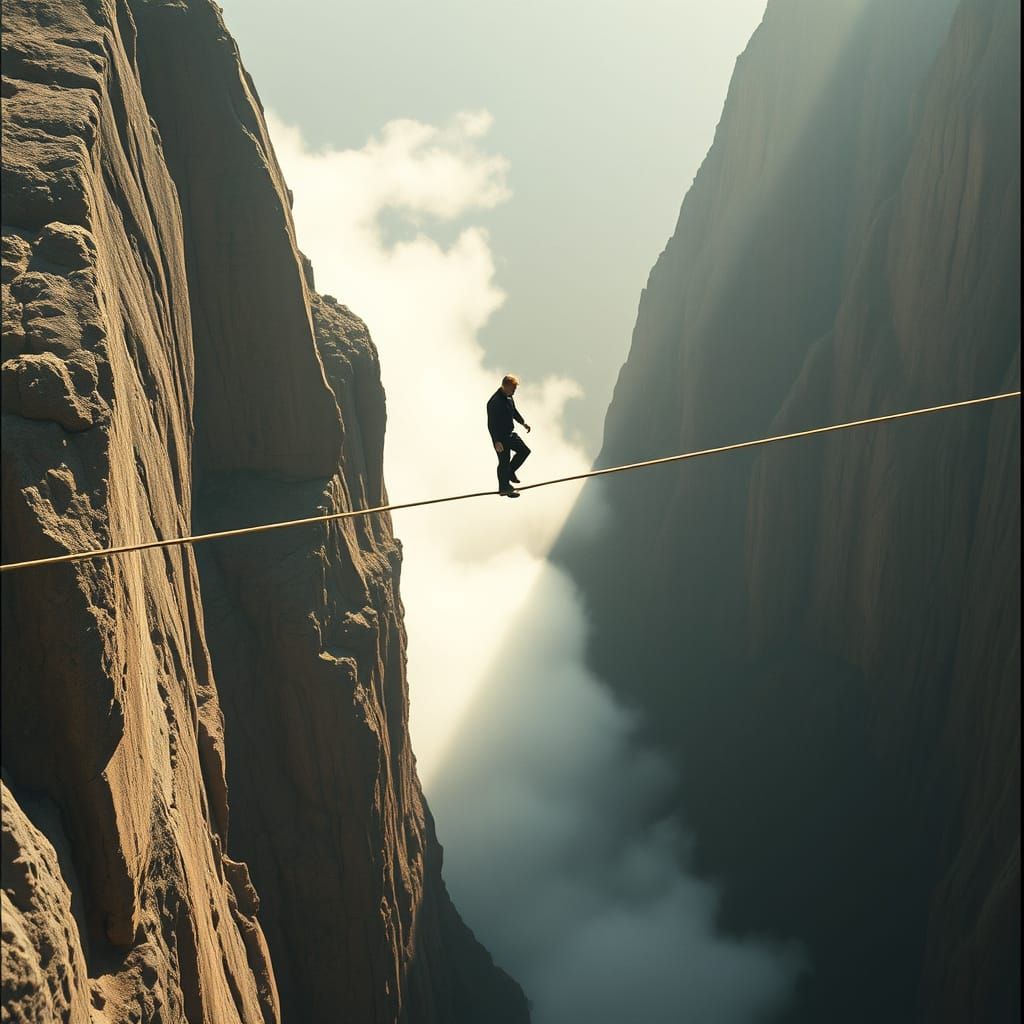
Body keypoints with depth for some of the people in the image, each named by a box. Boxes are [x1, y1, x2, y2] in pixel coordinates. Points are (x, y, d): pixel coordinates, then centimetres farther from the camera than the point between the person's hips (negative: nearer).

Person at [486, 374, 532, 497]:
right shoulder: (494, 402, -29)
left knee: (524, 451, 14)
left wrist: (523, 422, 13)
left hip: (510, 433, 9)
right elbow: (491, 424, -27)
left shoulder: (508, 397, -1)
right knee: (504, 462, 6)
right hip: (500, 437, -9)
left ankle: (510, 472, 33)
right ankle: (504, 488, 25)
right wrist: (497, 442, -27)